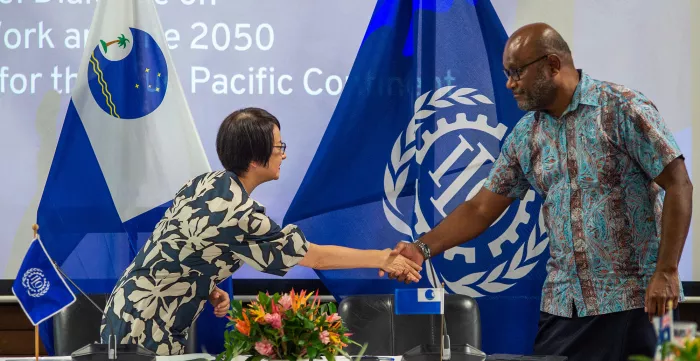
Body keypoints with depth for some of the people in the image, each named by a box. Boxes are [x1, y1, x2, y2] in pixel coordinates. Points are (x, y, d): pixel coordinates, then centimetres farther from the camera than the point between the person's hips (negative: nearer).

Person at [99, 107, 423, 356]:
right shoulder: (240, 216, -23)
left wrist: (210, 289, 2)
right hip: (145, 333, -9)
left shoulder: (205, 184, 4)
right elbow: (315, 256, -13)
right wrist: (382, 259, -3)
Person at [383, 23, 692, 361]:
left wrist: (666, 272, -16)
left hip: (635, 299, -5)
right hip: (562, 304, 5)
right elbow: (481, 208, 13)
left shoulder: (621, 107, -9)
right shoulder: (524, 136, 9)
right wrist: (423, 248, 0)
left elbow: (678, 186, -10)